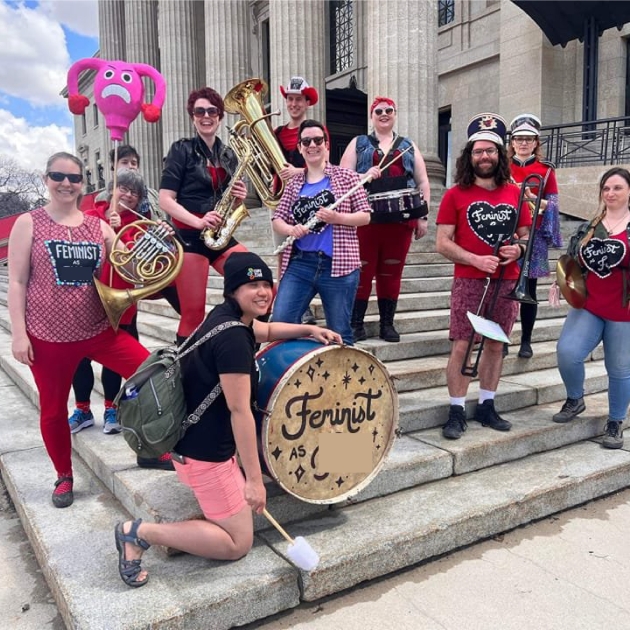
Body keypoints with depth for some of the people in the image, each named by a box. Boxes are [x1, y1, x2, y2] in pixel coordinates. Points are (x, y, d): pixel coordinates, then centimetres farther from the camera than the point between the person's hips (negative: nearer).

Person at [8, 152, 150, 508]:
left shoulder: (98, 225, 6)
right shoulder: (29, 224, -2)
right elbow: (17, 281, -4)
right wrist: (19, 334, -10)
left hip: (99, 330, 3)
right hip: (49, 336, -2)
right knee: (54, 410, 9)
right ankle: (65, 476, 33)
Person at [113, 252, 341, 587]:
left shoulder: (227, 317, 3)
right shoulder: (232, 337, -26)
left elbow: (265, 330, 25)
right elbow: (240, 410, -27)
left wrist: (308, 329, 12)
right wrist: (254, 479, -23)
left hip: (195, 440, 10)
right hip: (205, 453, -10)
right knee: (238, 544, 2)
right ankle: (140, 533, -2)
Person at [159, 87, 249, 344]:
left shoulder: (228, 155, 15)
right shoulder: (181, 149, 0)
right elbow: (165, 200, -8)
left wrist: (238, 199, -2)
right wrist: (198, 222, -22)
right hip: (189, 237, -5)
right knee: (194, 312, -6)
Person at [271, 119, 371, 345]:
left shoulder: (345, 176, 4)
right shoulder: (294, 184, 13)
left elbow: (365, 216, 2)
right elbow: (277, 219, 13)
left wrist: (337, 218, -16)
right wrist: (291, 230, -9)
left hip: (338, 265, -3)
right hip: (299, 263, 3)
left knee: (339, 335, 5)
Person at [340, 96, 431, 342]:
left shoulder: (408, 145, 17)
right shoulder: (358, 143, 13)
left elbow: (423, 183, 14)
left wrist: (423, 216, 5)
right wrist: (364, 176, -14)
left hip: (401, 218, 2)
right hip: (366, 217, -2)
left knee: (392, 273, 6)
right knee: (362, 271, -2)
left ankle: (387, 324, 14)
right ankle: (356, 323, 6)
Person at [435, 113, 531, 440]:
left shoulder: (515, 193, 8)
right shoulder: (456, 194, -1)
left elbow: (527, 236, 16)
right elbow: (442, 243, -6)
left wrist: (518, 249, -7)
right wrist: (476, 259, -18)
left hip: (506, 282, 4)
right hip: (469, 281, -3)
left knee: (495, 344, 10)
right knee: (461, 346, -4)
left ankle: (486, 406, 24)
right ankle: (456, 411, 8)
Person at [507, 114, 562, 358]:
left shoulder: (546, 169, 6)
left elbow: (553, 205, 3)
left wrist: (533, 199, -16)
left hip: (534, 234, 0)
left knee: (529, 289, 3)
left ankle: (526, 340, 12)